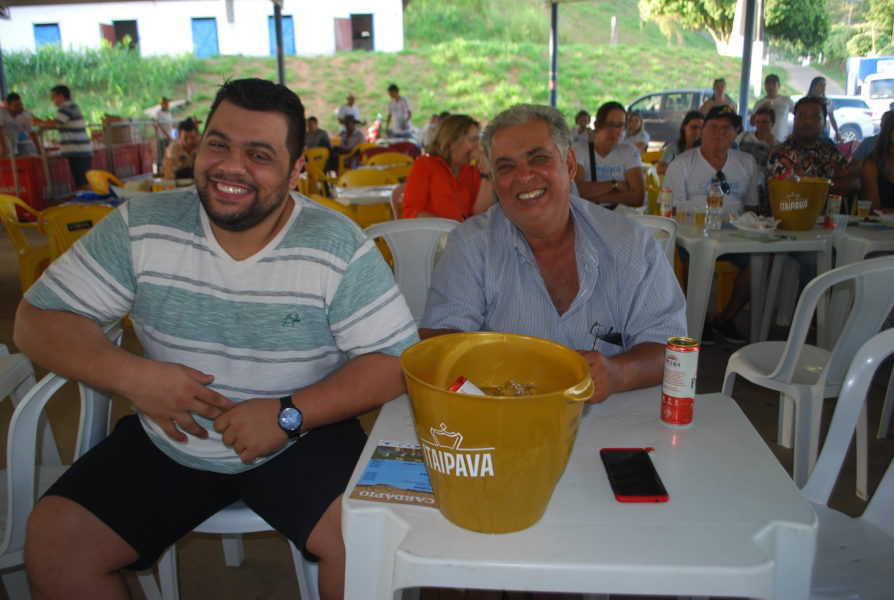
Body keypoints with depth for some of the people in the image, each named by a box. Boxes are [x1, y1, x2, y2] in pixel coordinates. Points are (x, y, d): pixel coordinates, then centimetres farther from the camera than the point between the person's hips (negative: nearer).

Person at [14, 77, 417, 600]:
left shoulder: (339, 247, -12)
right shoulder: (141, 227, -5)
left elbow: (395, 359, -14)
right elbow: (38, 319, 0)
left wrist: (290, 414, -24)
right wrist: (131, 375, -18)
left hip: (303, 440, -2)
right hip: (167, 442, 3)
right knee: (54, 541, -10)